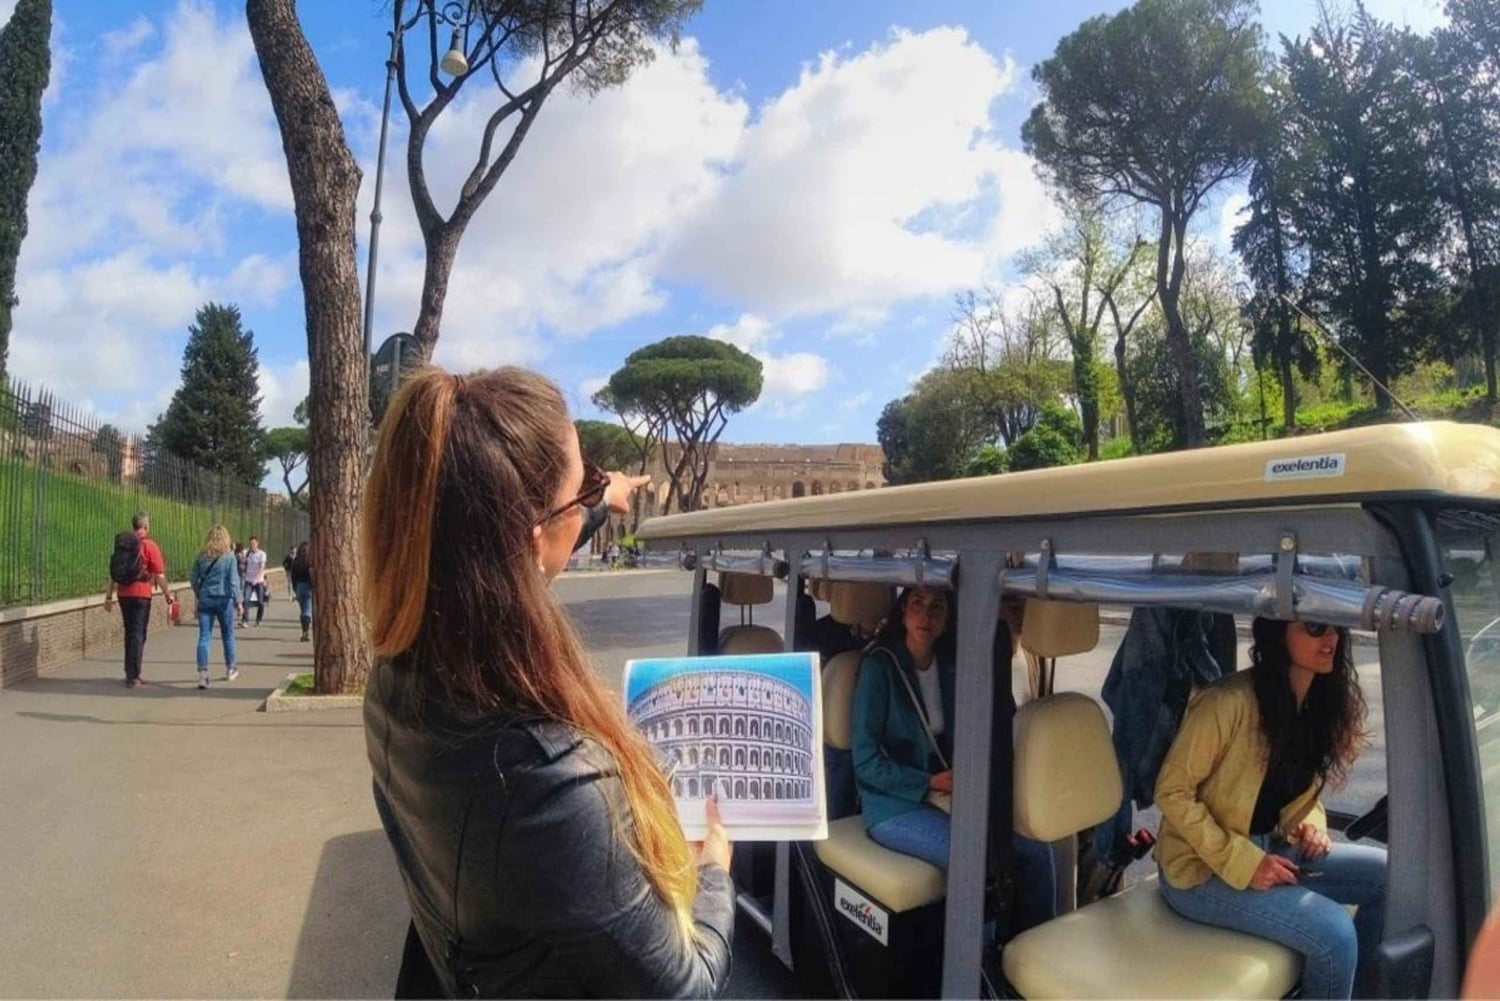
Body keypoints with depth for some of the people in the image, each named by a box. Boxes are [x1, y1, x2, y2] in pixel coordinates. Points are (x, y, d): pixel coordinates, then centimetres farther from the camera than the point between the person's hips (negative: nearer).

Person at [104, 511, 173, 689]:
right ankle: (133, 677, -1)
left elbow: (113, 572, 12)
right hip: (140, 594, -6)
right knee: (138, 635, -1)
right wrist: (167, 594, 0)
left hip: (123, 594, 6)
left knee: (130, 633, 17)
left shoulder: (121, 544, 9)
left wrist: (109, 595, 18)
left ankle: (132, 673, 25)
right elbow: (159, 574, -10)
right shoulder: (149, 545, -8)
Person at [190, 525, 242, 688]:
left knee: (204, 637, 1)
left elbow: (193, 579, 7)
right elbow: (234, 581, -10)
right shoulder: (229, 557, -7)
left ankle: (203, 674, -10)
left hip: (205, 600, 2)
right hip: (224, 599, -2)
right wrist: (238, 601, -5)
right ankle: (230, 670, 28)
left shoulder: (201, 557, 1)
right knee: (228, 636, 14)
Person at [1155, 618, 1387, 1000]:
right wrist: (1240, 862, -21)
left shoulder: (1323, 699, -1)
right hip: (1202, 869, -8)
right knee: (1334, 933, -21)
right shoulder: (1228, 702, -26)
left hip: (1272, 849, 8)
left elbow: (1301, 786, 15)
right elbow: (1172, 792, -19)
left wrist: (1312, 823, -5)